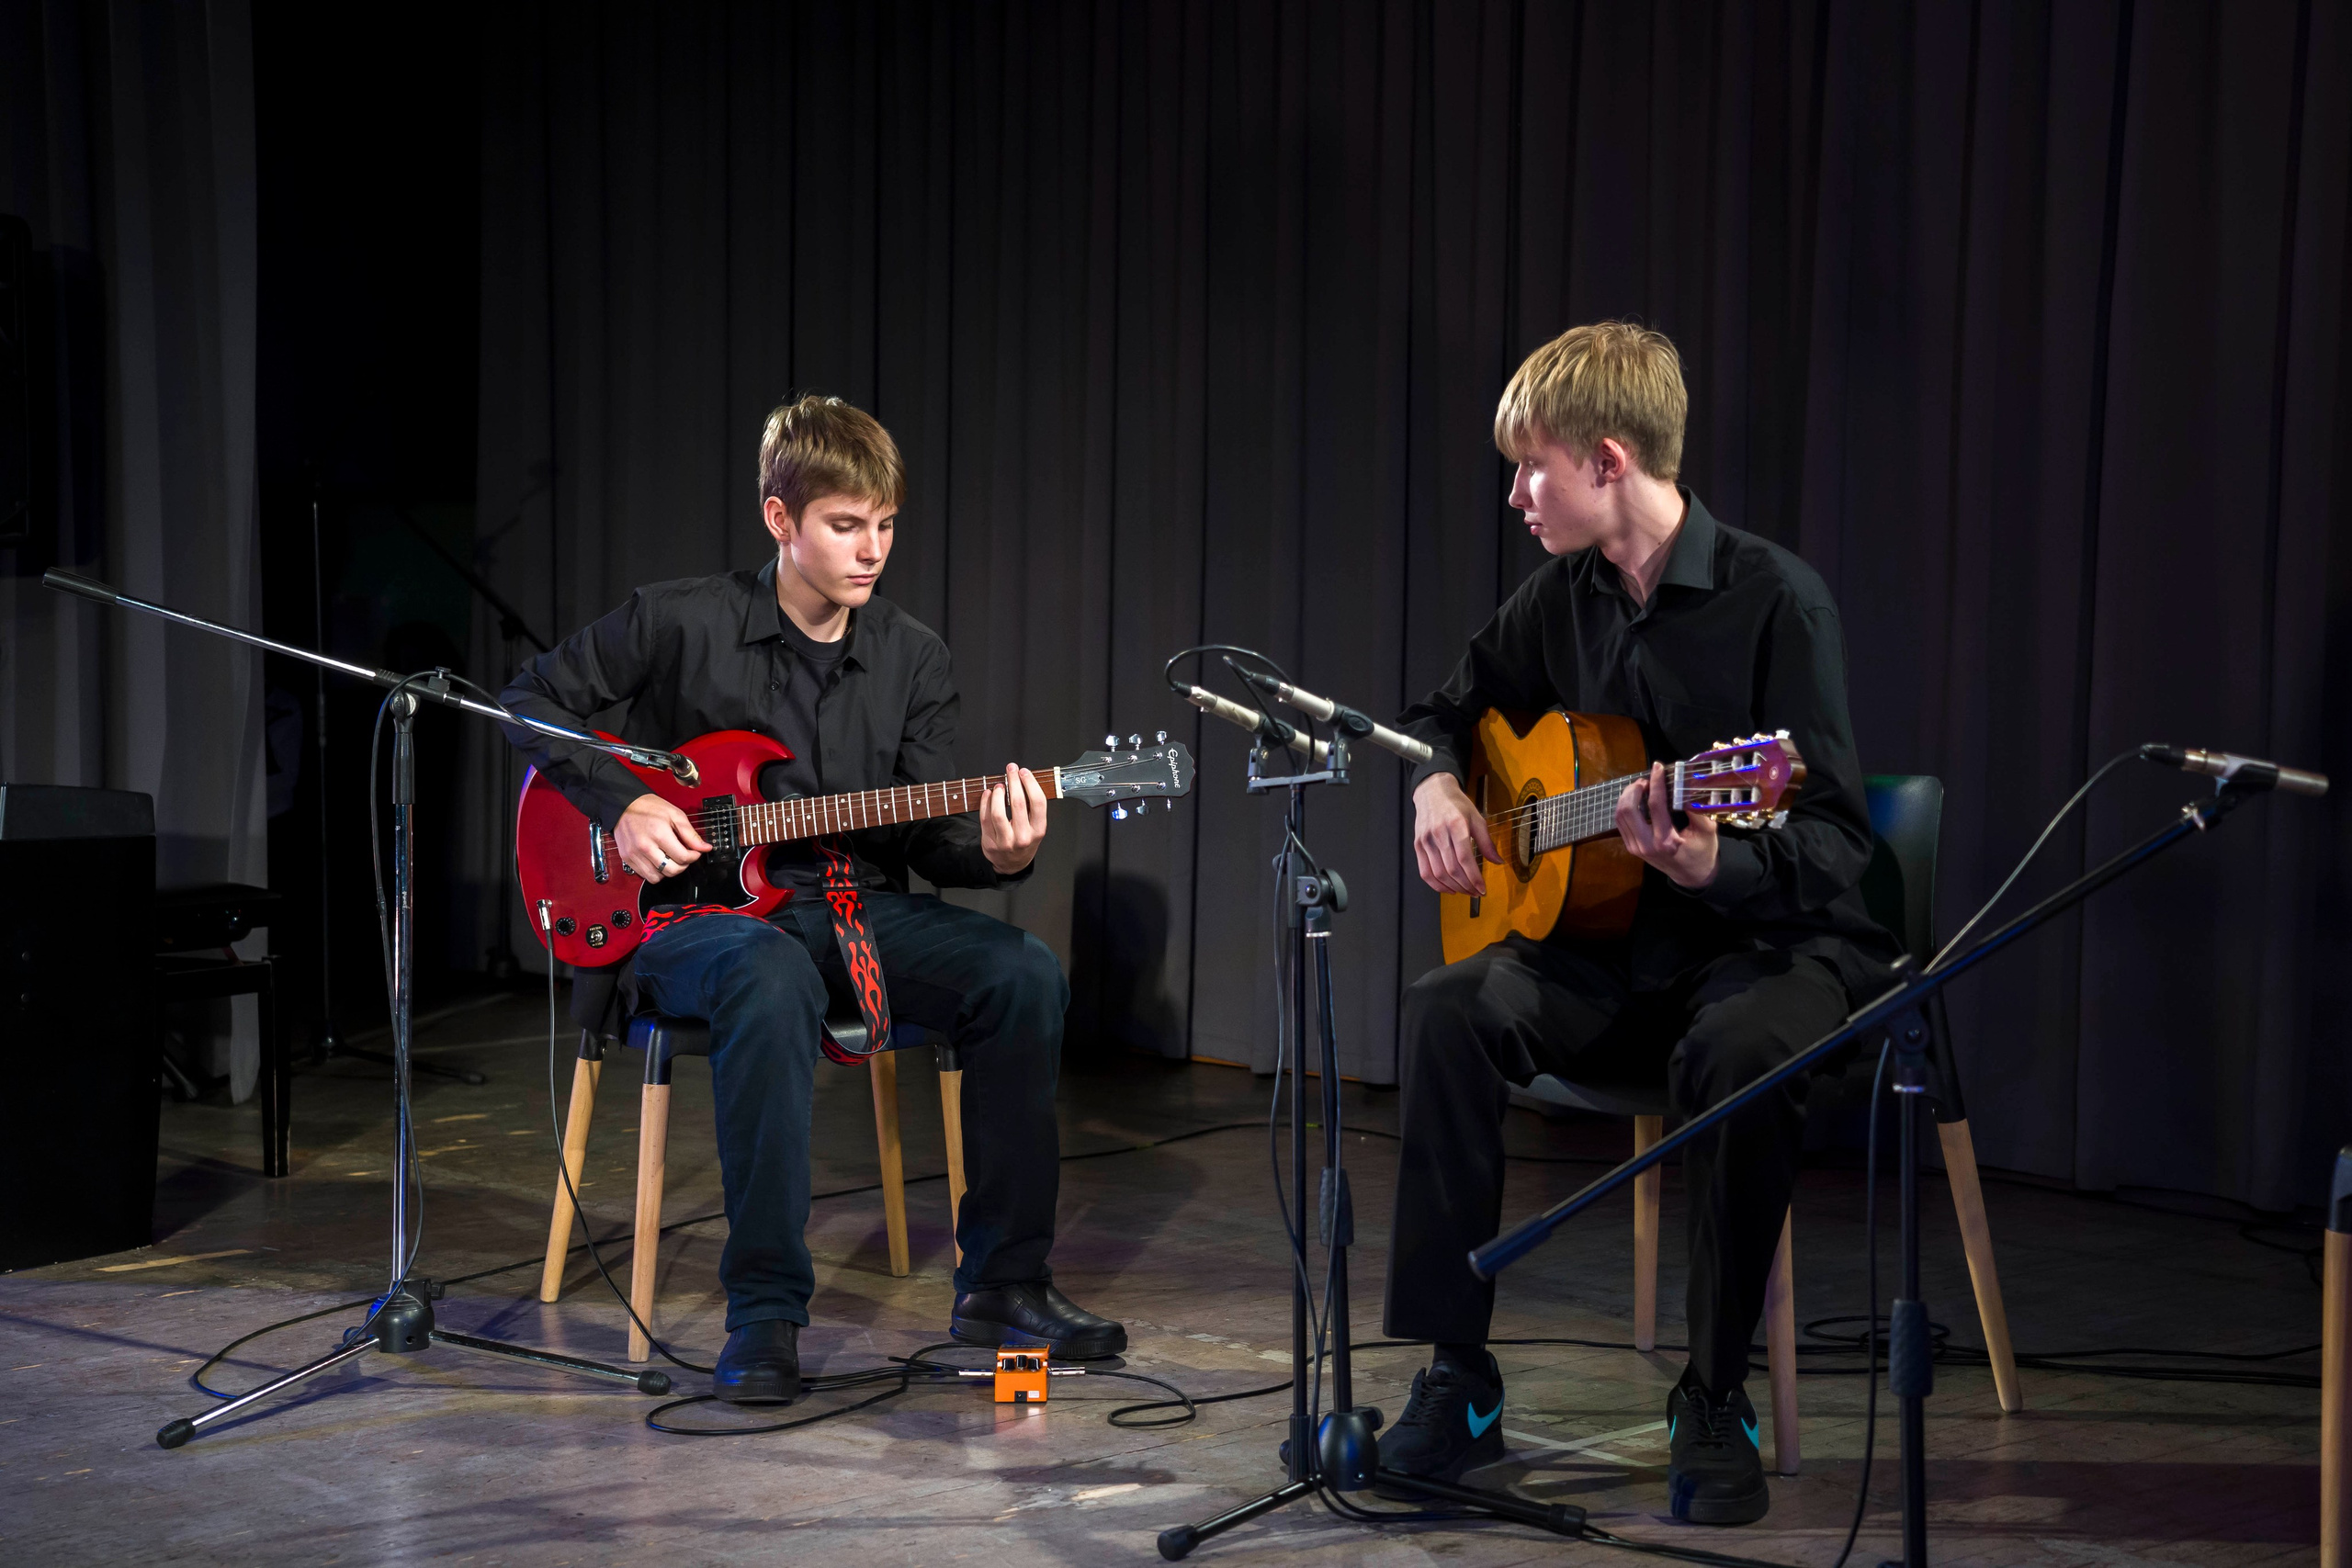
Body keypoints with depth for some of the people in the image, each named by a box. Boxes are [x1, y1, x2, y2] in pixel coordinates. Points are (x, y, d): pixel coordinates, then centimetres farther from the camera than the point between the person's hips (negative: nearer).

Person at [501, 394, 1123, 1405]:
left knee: (1022, 974, -23)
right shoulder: (682, 623, -4)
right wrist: (619, 802, -9)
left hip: (863, 906, 4)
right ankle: (765, 1311, -31)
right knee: (772, 980, -40)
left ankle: (1001, 1283, -11)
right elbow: (534, 699, 5)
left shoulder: (912, 658, 7)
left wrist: (993, 852, -18)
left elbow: (928, 836, 5)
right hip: (699, 913, -4)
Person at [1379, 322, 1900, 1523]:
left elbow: (1836, 844, -16)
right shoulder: (1563, 596, 6)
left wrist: (1714, 866, -36)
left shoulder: (1771, 599, -13)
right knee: (1450, 1011, -23)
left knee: (1741, 1052, -38)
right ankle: (1457, 1384, -17)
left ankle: (1715, 1405, -19)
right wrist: (1438, 788, 2)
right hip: (1615, 946, 5)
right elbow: (1448, 713, 25)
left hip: (1771, 940, -5)